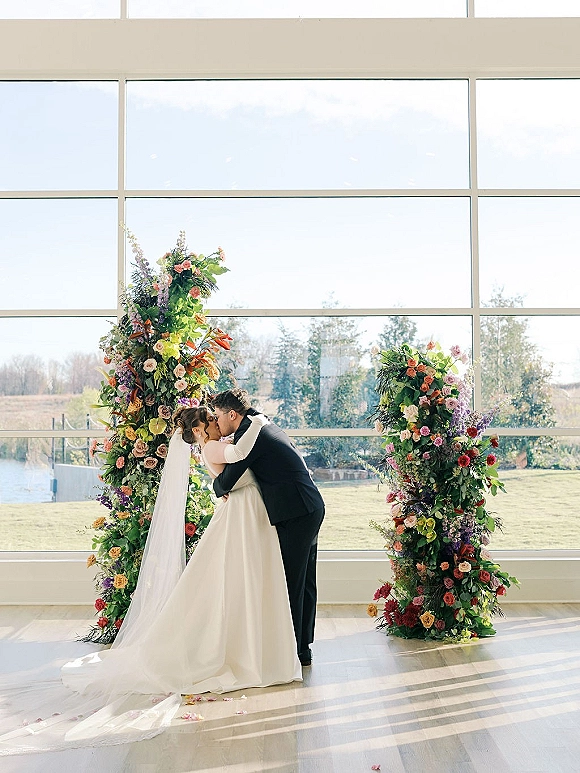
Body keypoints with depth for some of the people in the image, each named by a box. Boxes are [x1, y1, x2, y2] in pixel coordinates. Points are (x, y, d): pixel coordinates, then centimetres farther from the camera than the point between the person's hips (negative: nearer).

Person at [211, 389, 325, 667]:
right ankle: (303, 648, 25)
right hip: (310, 510, 10)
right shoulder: (263, 427, 17)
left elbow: (226, 483, -14)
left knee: (291, 583, -2)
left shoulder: (249, 434, -13)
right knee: (304, 582, 15)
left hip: (296, 514, -10)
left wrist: (217, 486, 8)